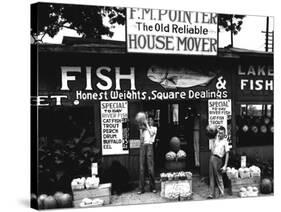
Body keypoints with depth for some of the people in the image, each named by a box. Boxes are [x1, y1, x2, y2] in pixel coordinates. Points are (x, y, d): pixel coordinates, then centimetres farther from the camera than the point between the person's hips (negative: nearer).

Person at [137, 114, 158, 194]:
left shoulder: (154, 128, 15)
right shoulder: (144, 129, 22)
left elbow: (151, 133, -7)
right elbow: (141, 138, 10)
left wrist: (147, 124, -2)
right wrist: (141, 129, 2)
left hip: (149, 145, -3)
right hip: (143, 146, 3)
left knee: (150, 167, -7)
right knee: (142, 167, -2)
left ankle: (152, 187, 1)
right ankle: (141, 188, -2)